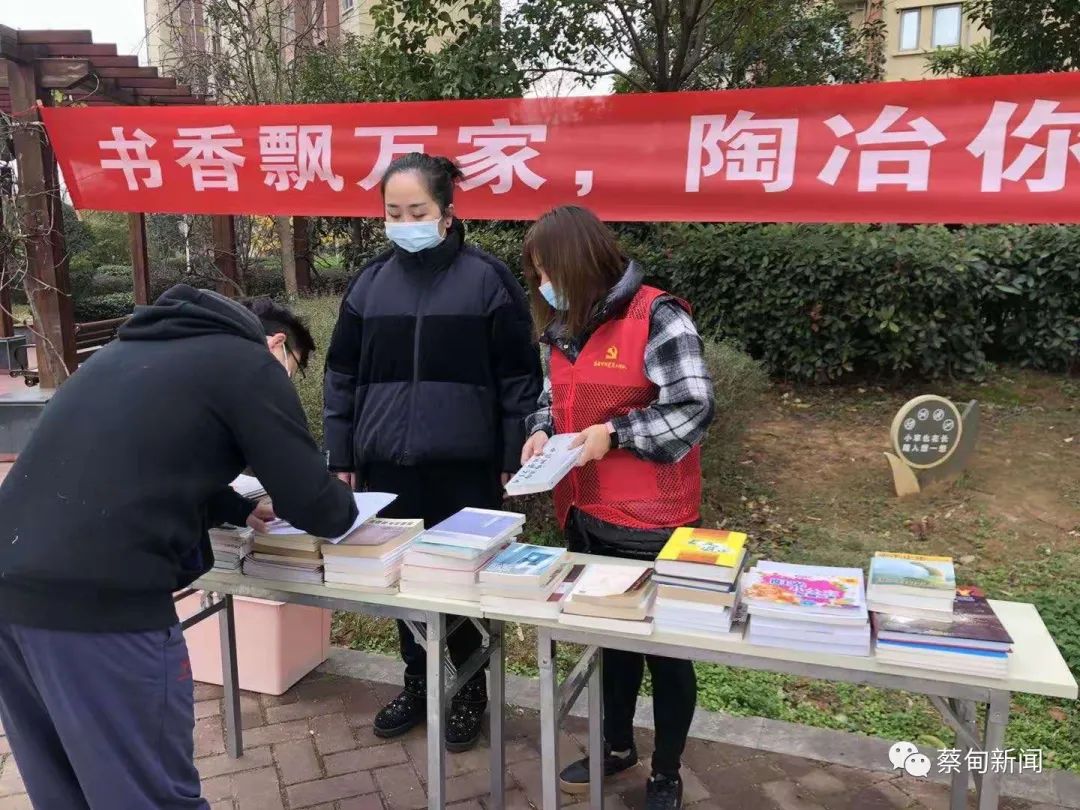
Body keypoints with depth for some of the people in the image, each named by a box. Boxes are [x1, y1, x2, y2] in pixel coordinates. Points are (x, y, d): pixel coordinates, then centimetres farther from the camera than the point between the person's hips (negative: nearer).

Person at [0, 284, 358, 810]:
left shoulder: (137, 348, 24)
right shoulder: (249, 363, 1)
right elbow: (314, 506, 1)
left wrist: (240, 509, 36)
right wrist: (344, 506, 22)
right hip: (99, 598, -8)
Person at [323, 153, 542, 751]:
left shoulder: (487, 278, -4)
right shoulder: (370, 281, 5)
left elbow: (519, 377, -3)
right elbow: (342, 376, 9)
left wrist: (514, 458, -5)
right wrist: (342, 456, 6)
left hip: (465, 465, -3)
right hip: (387, 461, 4)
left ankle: (471, 687, 29)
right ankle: (417, 680, 34)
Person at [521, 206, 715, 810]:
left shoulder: (657, 318, -16)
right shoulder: (566, 326, 8)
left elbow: (694, 408, -19)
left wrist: (613, 434, -23)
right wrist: (542, 432, -3)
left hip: (650, 519, -7)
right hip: (584, 513, 7)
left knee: (665, 644, 9)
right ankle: (617, 745, 42)